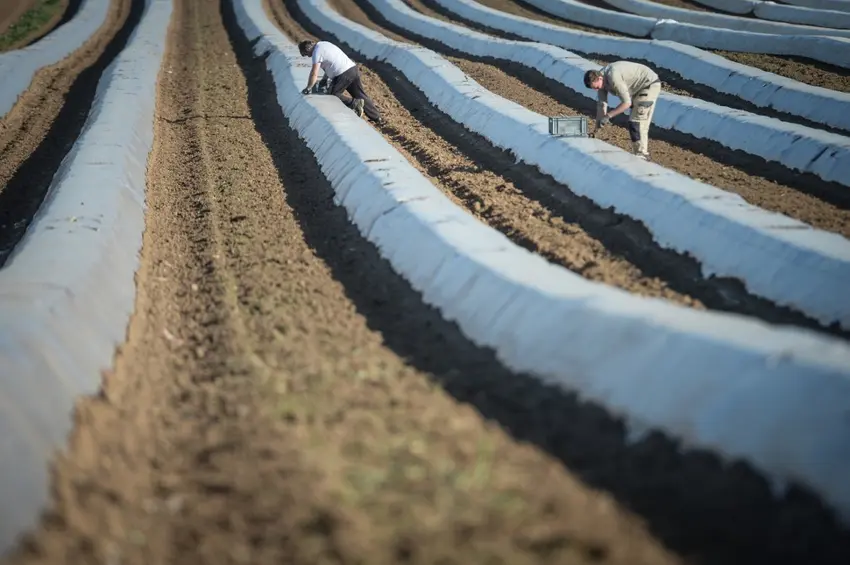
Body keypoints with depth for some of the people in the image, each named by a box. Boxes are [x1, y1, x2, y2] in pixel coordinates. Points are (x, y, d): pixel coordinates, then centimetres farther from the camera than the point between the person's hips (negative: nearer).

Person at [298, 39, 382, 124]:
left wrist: (308, 88, -3)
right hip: (353, 69, 9)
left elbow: (314, 74, -13)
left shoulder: (317, 52, -8)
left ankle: (354, 103, -13)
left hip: (343, 74, -9)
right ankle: (377, 117, 16)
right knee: (361, 95, 14)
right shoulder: (324, 44, 20)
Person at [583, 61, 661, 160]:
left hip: (650, 85, -10)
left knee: (636, 122, -13)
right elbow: (601, 104, 0)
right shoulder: (600, 79, -4)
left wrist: (608, 116, -28)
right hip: (640, 88, 10)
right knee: (634, 122, 15)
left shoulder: (613, 78, -32)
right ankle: (642, 153, 23)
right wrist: (597, 128, -1)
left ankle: (641, 155, -9)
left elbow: (627, 102, -30)